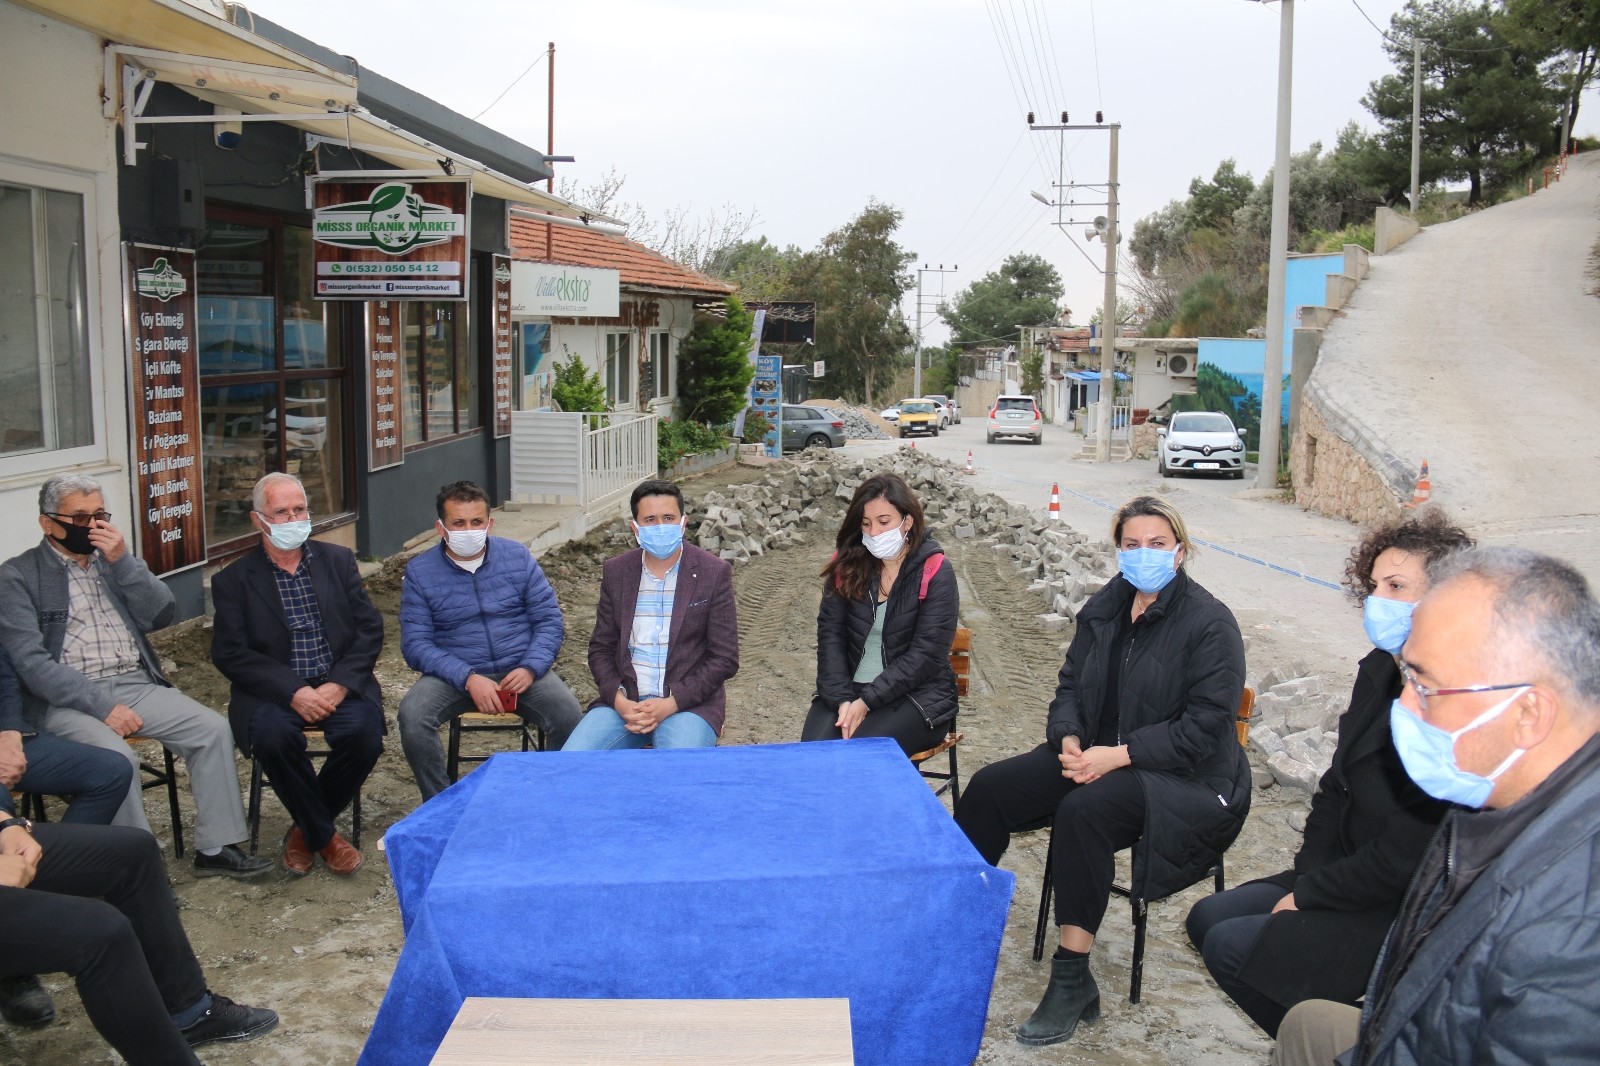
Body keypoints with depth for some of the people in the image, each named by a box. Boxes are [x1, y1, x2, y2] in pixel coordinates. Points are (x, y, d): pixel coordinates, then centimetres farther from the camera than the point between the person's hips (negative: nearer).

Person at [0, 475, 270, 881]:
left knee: (213, 729, -15)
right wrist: (102, 705, -20)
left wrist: (121, 561, -10)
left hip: (135, 685, 5)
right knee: (119, 759, -32)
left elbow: (161, 615, 3)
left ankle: (215, 848, -8)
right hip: (67, 699, -5)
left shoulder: (117, 558, 15)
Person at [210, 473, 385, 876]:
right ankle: (323, 835, -8)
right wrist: (292, 691, -18)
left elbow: (370, 628, 5)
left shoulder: (338, 561, 12)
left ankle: (306, 828, 1)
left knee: (365, 732, -28)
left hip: (339, 686, 2)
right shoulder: (234, 580, 5)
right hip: (275, 692, -1)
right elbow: (230, 653, -5)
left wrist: (340, 684, -12)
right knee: (272, 736, -33)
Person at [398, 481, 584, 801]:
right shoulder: (420, 572, 1)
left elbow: (550, 620, 4)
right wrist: (468, 678, -20)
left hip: (520, 670, 0)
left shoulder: (518, 557, 5)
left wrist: (529, 669, -15)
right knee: (412, 714, -30)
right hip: (453, 675, 0)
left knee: (569, 715, -27)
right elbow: (416, 643, -5)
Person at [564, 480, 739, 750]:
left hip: (688, 701, -3)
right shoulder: (616, 571, 8)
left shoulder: (714, 572, -2)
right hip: (624, 701, 3)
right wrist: (618, 699, -8)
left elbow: (724, 658, -3)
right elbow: (600, 648, 11)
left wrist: (671, 704, -13)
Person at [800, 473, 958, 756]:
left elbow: (925, 654, -13)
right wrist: (842, 699, -16)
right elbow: (830, 633, -1)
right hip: (848, 689, 3)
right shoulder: (847, 563, 5)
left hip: (917, 695, -3)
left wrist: (867, 702, -20)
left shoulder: (934, 573, -6)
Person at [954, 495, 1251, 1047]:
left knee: (1083, 810, -34)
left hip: (1183, 776, -7)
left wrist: (1118, 755, -23)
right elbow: (1070, 685, 12)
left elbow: (1205, 726, -18)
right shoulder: (1104, 608, 9)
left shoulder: (1209, 622, -12)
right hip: (1094, 755, 7)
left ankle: (1073, 982, -24)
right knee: (990, 787, -12)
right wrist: (1069, 740, -9)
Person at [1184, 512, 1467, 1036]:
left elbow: (1411, 852, -24)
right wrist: (1309, 874, 0)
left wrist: (1308, 894, -13)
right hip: (1352, 872, 9)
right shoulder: (1382, 670, 4)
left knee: (1231, 947, -14)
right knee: (1207, 918, 5)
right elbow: (1337, 785, 12)